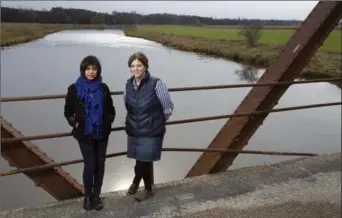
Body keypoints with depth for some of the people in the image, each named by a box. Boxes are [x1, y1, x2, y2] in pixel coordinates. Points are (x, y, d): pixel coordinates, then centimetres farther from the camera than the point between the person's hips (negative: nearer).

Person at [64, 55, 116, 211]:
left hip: (102, 133, 3)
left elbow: (111, 110, 10)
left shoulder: (103, 88, 0)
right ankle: (87, 196, 17)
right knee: (90, 165, -5)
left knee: (100, 164, 7)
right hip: (84, 134, -3)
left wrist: (108, 122, -3)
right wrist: (75, 124, -8)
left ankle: (96, 195, 24)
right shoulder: (74, 89, -6)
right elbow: (68, 112, 4)